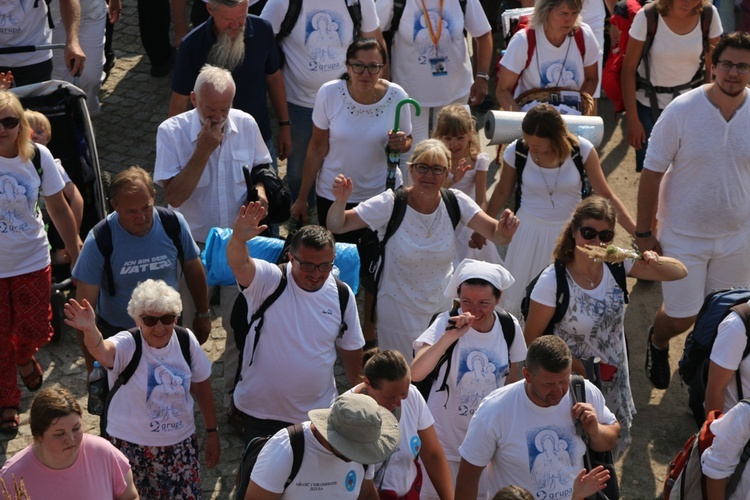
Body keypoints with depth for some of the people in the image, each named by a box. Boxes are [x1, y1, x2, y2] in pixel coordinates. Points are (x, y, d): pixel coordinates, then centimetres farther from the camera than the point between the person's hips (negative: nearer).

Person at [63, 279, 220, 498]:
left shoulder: (187, 341, -7)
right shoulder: (127, 345, -20)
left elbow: (202, 387, 5)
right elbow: (102, 350, -44)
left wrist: (212, 432, 10)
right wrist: (90, 330, -66)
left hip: (180, 444, 3)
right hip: (131, 447, -3)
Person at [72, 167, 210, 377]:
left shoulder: (174, 224, -16)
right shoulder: (99, 242, -23)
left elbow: (193, 269, 2)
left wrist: (203, 314, 12)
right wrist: (92, 364, -17)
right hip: (117, 333, -2)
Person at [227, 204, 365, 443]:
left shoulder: (342, 295, -5)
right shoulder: (268, 281, -16)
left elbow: (351, 347, 8)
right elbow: (239, 264, -38)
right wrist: (238, 239, -59)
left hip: (319, 411, 2)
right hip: (261, 412, -2)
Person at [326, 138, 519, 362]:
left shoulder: (455, 202, -13)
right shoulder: (391, 204, -19)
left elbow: (496, 234, -19)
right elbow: (336, 226, -18)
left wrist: (506, 229, -42)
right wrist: (340, 200, -40)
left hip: (443, 302, 3)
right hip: (399, 308, -3)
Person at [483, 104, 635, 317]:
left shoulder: (582, 150, -17)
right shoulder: (516, 152, -16)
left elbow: (607, 197, -8)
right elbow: (502, 193, 3)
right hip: (530, 233, 0)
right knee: (517, 299, 4)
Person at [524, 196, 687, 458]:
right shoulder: (553, 281, -24)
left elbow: (680, 272, -5)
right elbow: (531, 339, -17)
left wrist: (655, 261, -27)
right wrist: (578, 367, -21)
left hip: (614, 379, 5)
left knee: (614, 442, 23)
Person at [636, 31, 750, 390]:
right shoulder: (682, 111, -17)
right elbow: (652, 174, -10)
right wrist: (643, 233, -8)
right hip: (684, 235, -2)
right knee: (680, 317, 8)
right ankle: (658, 343, 44)